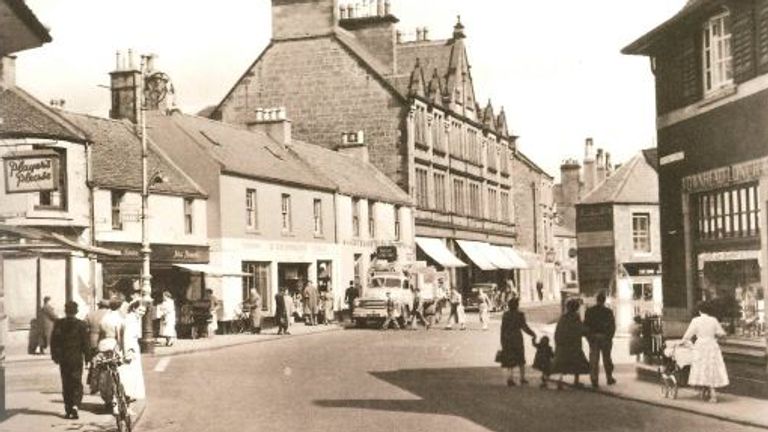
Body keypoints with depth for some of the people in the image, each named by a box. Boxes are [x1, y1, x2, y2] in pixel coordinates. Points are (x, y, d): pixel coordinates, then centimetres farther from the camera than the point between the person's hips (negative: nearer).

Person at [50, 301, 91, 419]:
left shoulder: (58, 324, -1)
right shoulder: (81, 325, -8)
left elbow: (54, 341, 4)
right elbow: (86, 343, -6)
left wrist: (55, 356, 13)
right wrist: (87, 357, 2)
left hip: (63, 359, 2)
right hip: (77, 358, -2)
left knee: (66, 384, 12)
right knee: (77, 384, 2)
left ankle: (68, 410, 14)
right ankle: (74, 406, -16)